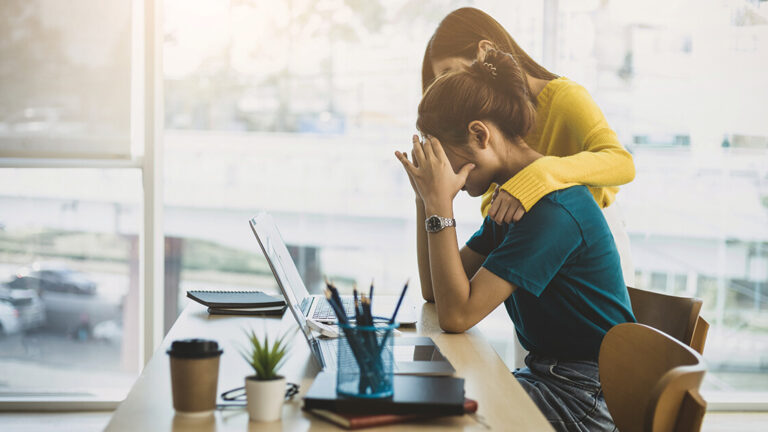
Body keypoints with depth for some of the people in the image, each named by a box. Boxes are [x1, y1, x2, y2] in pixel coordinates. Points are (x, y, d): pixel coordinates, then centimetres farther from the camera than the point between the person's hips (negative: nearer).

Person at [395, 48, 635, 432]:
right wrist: (426, 198, 2)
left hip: (587, 397, -9)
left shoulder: (553, 208, -22)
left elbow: (456, 315, -25)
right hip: (547, 372, 9)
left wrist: (440, 206, -22)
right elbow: (437, 291, 10)